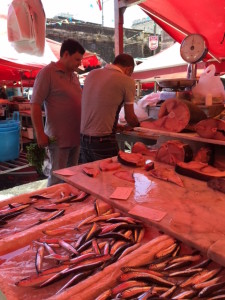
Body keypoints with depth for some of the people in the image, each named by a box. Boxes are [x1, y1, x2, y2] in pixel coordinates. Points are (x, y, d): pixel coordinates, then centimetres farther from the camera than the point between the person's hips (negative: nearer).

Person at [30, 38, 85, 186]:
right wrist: (40, 134, -15)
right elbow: (35, 105, -11)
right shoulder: (47, 73, -7)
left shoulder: (73, 75, 14)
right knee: (57, 177, 2)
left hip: (76, 136, 7)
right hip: (58, 138, -7)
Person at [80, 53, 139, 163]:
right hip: (103, 140, -6)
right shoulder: (127, 81, -6)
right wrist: (137, 124, 22)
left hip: (82, 137, 7)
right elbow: (130, 118, 0)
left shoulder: (92, 74, 10)